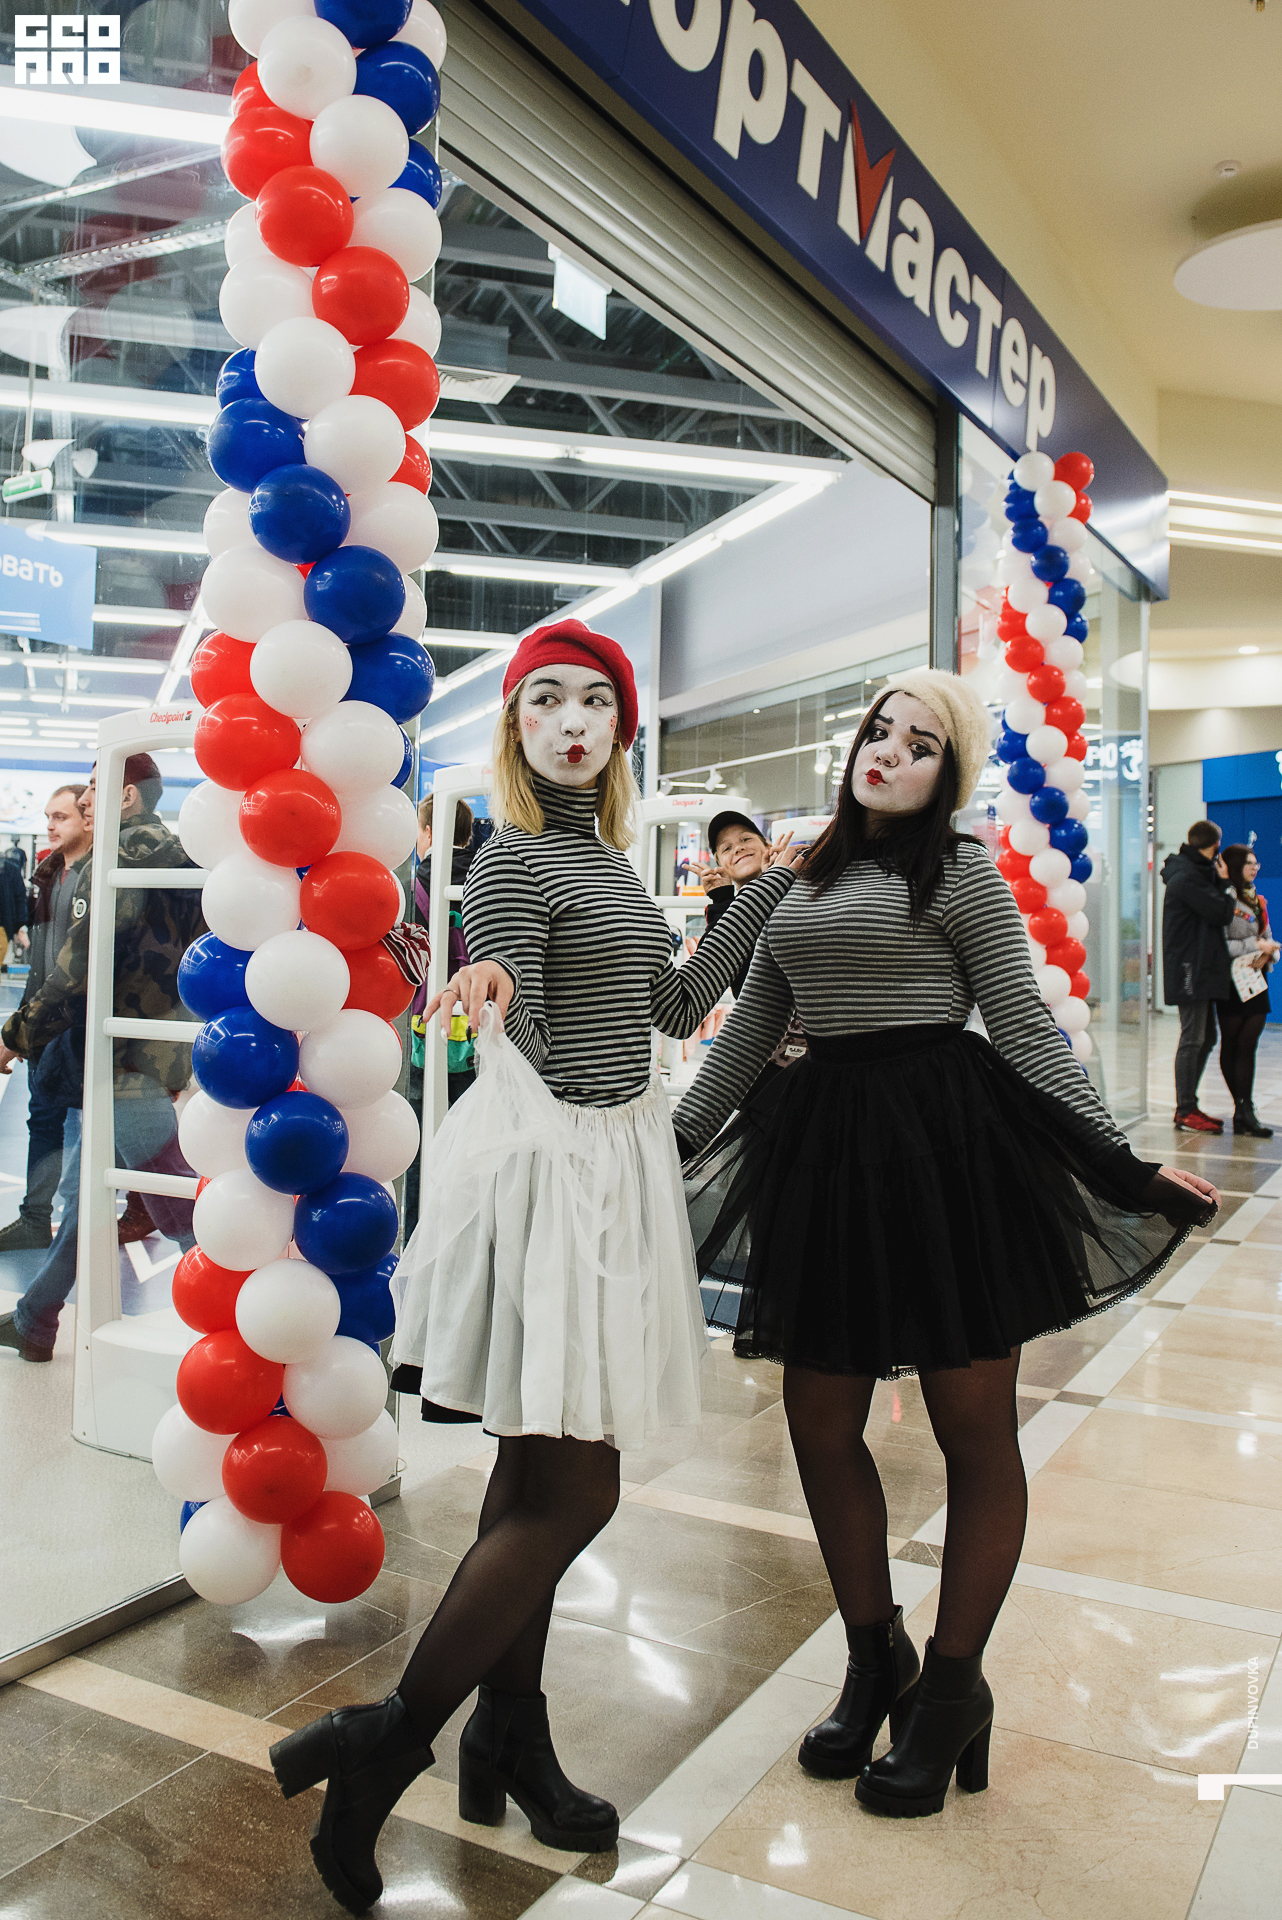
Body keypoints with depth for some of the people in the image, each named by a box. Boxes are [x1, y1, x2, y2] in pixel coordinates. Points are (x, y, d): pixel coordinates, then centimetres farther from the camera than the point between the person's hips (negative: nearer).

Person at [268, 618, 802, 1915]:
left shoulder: (606, 854, 14)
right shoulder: (514, 859, -13)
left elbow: (673, 1005, 17)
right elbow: (528, 1058, -18)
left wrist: (772, 890, 23)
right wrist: (495, 987, -41)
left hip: (612, 1161, 9)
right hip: (548, 1163, -9)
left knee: (537, 1475, 15)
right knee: (574, 1493, -6)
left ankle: (510, 1743, 30)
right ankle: (386, 1747, 7)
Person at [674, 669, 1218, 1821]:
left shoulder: (961, 870, 1)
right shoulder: (801, 883, 15)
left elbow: (1027, 1030, -2)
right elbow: (749, 1027, 20)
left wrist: (1124, 1162, -8)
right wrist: (675, 1139, 21)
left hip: (948, 1141, -5)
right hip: (823, 1146, 5)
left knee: (975, 1430, 4)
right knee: (819, 1424, 7)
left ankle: (954, 1686, 24)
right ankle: (876, 1660, 29)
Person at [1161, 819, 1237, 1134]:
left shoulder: (1196, 872, 17)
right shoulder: (1188, 877, -15)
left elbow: (1218, 913, 16)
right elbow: (1222, 913, -18)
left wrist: (1221, 883, 3)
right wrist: (1225, 884, -3)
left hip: (1201, 969, 11)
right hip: (1190, 969, -11)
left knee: (1205, 1038, 14)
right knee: (1192, 1040, -7)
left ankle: (1188, 1106, 19)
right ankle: (1186, 1112, -3)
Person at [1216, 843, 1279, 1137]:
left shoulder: (1258, 901, 17)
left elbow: (1270, 940, 18)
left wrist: (1267, 955, -4)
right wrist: (1254, 945, -12)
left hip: (1256, 981, 6)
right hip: (1232, 981, -6)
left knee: (1247, 1045, 0)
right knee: (1232, 1045, 2)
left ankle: (1244, 1111, -1)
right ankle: (1244, 1110, 6)